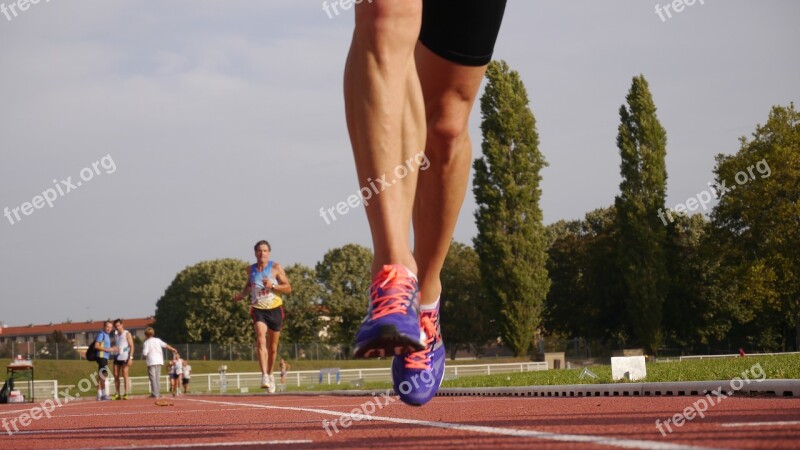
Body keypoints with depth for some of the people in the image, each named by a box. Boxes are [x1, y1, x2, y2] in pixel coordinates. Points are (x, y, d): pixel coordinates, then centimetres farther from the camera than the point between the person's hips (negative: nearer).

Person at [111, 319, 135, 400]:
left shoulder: (127, 334, 0)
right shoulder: (116, 336, 19)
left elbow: (131, 346, -6)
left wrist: (130, 358, -15)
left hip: (125, 357, -6)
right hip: (117, 357, 6)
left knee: (125, 375, -8)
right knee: (116, 376, 1)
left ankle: (126, 394, -8)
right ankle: (117, 394, 5)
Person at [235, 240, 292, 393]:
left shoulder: (276, 268, -3)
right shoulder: (251, 270, 6)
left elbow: (288, 288, -5)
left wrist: (272, 285, -21)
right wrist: (242, 294, 7)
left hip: (275, 310, 0)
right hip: (258, 310, 0)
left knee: (272, 346, 10)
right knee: (261, 339, -23)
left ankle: (270, 374, 32)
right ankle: (264, 375, -32)